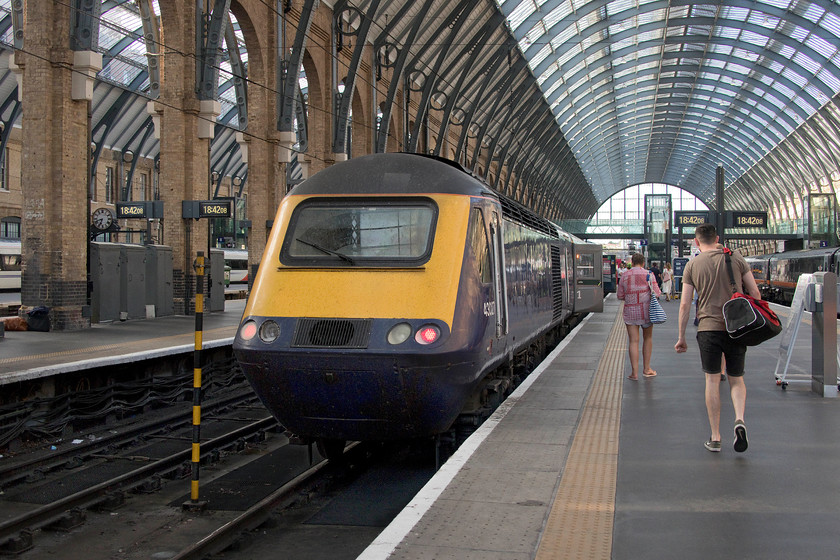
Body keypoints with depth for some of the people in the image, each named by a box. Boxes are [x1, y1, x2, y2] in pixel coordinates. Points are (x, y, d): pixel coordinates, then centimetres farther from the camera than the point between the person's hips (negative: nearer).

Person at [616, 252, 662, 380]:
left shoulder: (625, 276, 1)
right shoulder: (648, 274, -4)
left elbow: (620, 295, 5)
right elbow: (657, 293, -5)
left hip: (630, 311, 1)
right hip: (646, 310, -1)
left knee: (633, 341, 0)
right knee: (648, 338, 16)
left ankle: (634, 372, -4)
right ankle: (646, 369, 20)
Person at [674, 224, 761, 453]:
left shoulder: (693, 265, 3)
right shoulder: (736, 259, 5)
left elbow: (685, 304, 0)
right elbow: (755, 293, 3)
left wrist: (681, 337, 7)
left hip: (708, 327, -1)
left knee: (712, 380, 5)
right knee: (736, 379, 13)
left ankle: (715, 437, 5)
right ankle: (739, 419, -13)